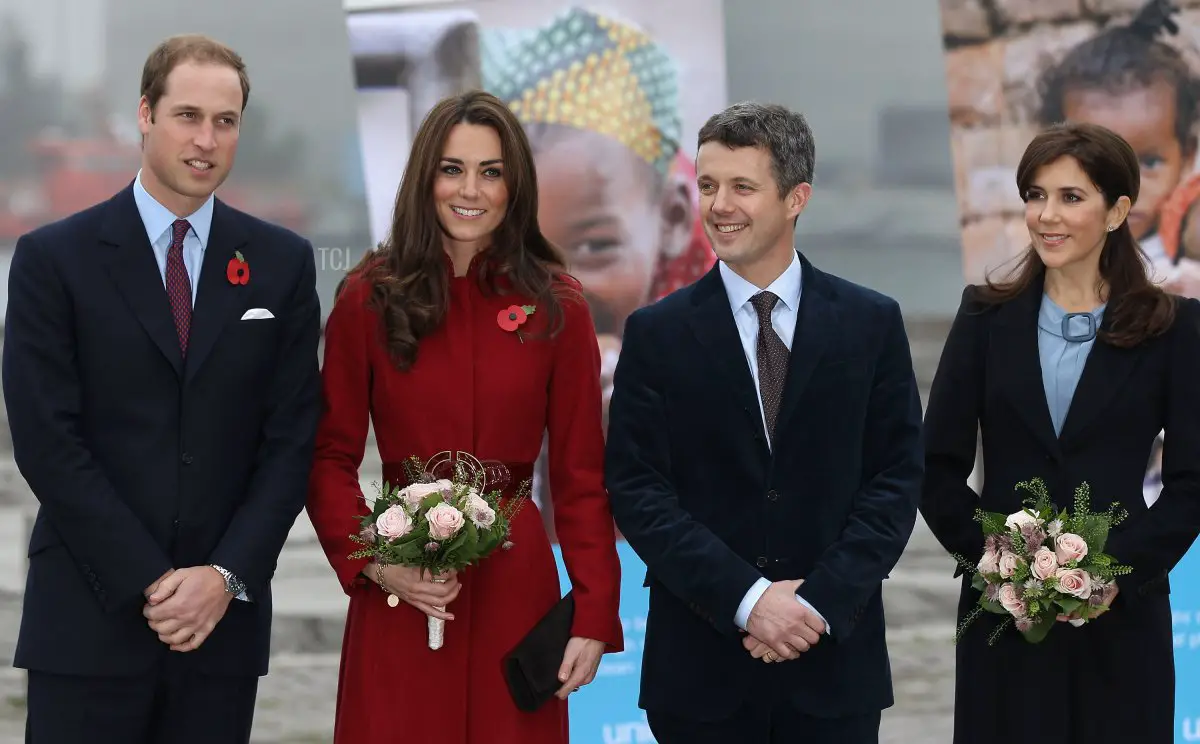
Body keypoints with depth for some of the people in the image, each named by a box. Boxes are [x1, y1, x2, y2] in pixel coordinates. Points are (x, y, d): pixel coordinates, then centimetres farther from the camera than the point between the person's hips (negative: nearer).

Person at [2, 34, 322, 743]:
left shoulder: (283, 263, 8)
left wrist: (226, 575, -7)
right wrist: (149, 583, -11)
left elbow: (292, 438, 5)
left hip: (225, 619, 2)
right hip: (89, 619, -2)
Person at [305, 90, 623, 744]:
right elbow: (331, 457, 3)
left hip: (516, 587, 1)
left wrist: (594, 617, -5)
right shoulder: (370, 298, 0)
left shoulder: (557, 308, 2)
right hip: (399, 597, -1)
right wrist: (373, 564, -12)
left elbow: (581, 474, 2)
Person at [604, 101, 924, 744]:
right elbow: (636, 490, -3)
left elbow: (896, 477, 1)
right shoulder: (656, 334, 2)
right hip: (701, 665, 0)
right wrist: (745, 598, -13)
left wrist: (821, 602, -11)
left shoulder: (872, 323, 4)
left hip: (835, 659, 1)